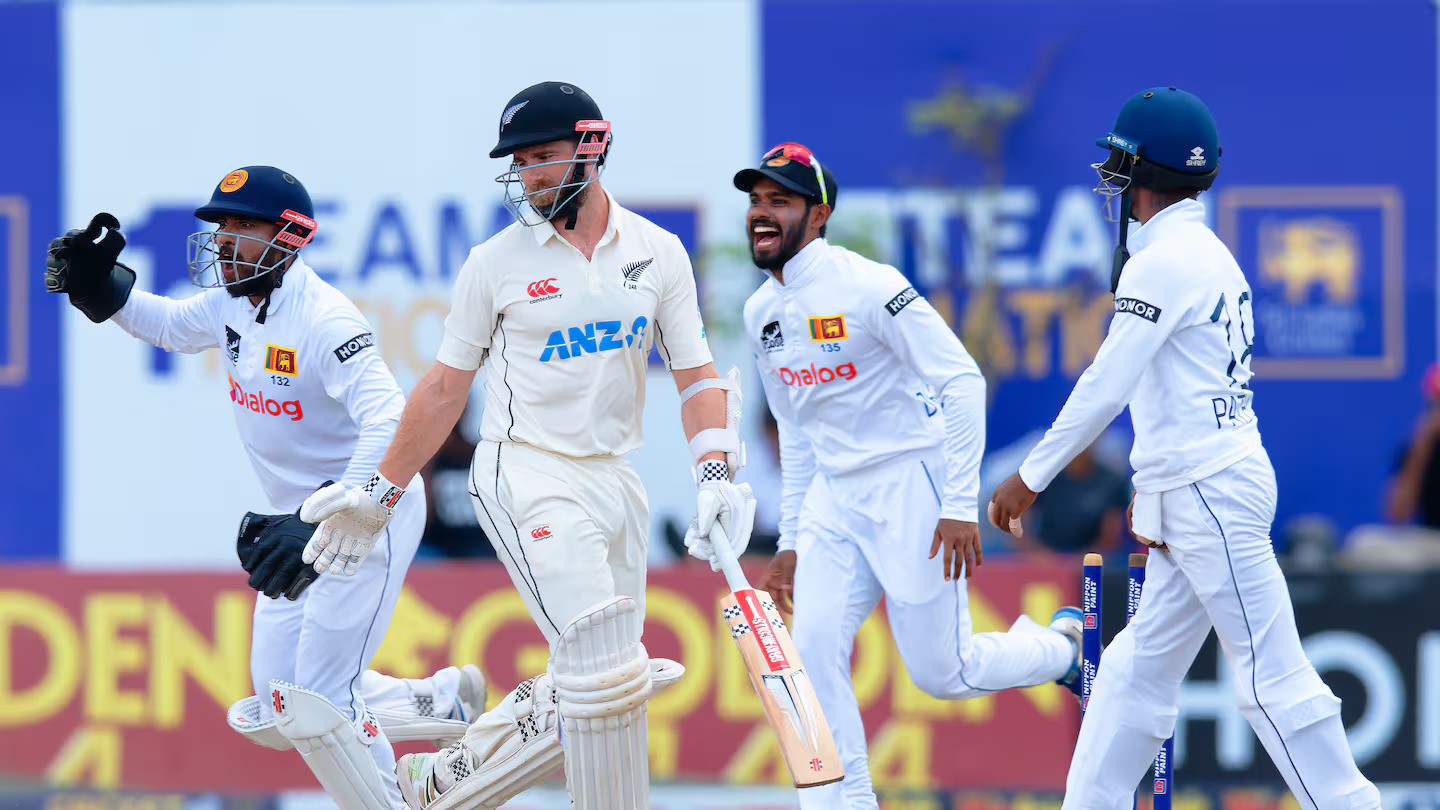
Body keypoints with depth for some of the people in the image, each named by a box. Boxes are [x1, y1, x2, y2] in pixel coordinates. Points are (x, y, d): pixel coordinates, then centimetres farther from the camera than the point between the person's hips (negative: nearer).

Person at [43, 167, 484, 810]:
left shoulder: (323, 319, -26)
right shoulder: (232, 303, 0)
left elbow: (390, 425, -37)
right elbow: (168, 325, 20)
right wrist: (101, 289, -1)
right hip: (301, 516, 9)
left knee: (319, 703, -14)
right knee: (279, 705, 11)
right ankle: (444, 702, 28)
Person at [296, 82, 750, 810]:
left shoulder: (657, 254, 5)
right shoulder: (496, 263, -2)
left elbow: (696, 375, 6)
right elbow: (446, 385, 6)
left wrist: (715, 473, -10)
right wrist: (382, 491, 7)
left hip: (613, 478, 5)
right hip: (524, 472, -5)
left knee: (581, 698, 6)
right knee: (605, 673, -19)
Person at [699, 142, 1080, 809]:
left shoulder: (867, 286, -17)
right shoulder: (762, 311, 8)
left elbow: (962, 381, -18)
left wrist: (961, 504, -23)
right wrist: (790, 542, 17)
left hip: (911, 486, -7)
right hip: (833, 497, 7)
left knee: (942, 672, -2)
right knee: (814, 649, -8)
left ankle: (1064, 645, 26)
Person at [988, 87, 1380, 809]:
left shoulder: (1163, 263, -13)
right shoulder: (1208, 254, 17)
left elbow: (1106, 387, -16)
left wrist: (1030, 477, -10)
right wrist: (1155, 487, 20)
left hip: (1211, 496, -10)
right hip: (1199, 498, 10)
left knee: (1271, 679, -9)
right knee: (1136, 673, 10)